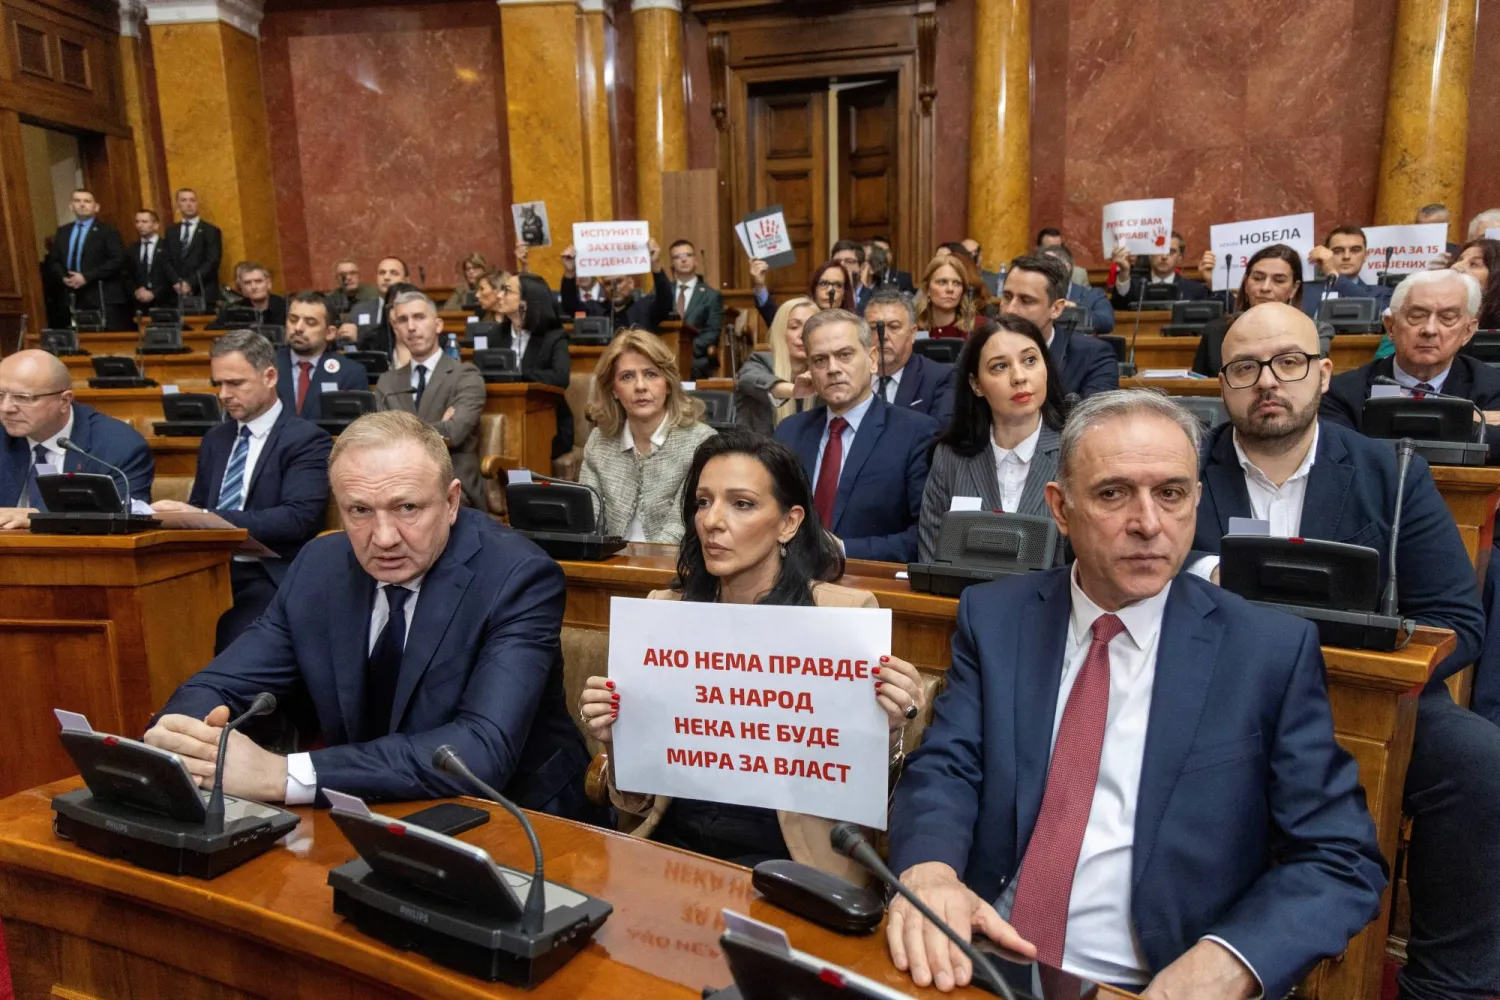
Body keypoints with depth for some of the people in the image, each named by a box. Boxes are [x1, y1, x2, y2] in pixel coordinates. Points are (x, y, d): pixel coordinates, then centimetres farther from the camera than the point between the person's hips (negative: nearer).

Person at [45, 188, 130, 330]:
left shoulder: (107, 230, 1)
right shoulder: (62, 231, 19)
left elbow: (118, 260, -10)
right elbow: (53, 261, 21)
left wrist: (87, 277, -14)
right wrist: (64, 277, -1)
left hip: (102, 298, -5)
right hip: (74, 298, 5)